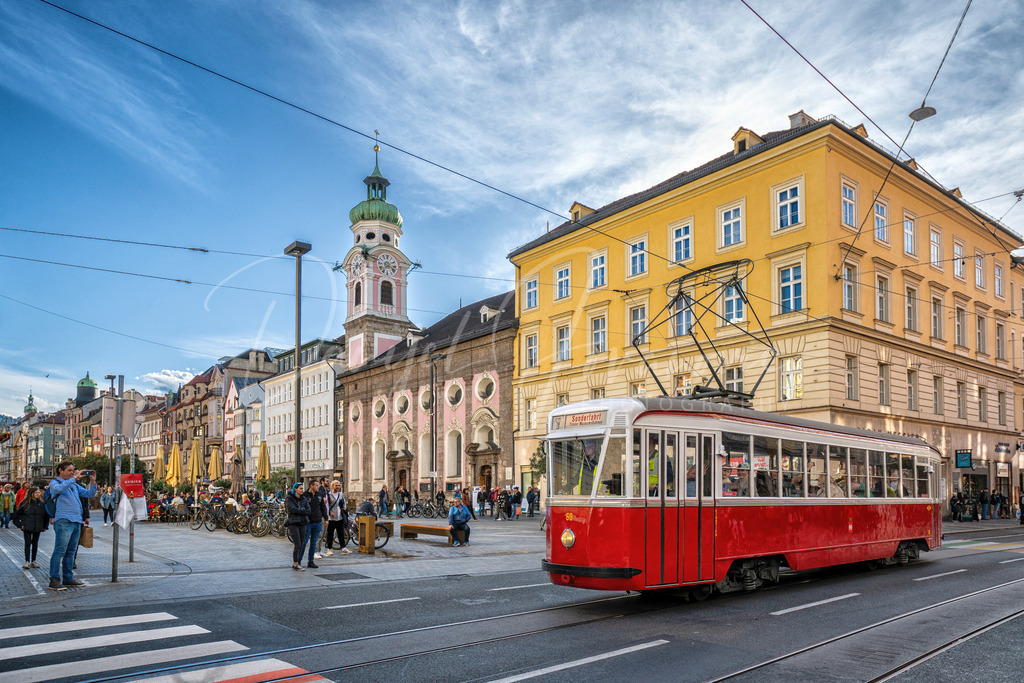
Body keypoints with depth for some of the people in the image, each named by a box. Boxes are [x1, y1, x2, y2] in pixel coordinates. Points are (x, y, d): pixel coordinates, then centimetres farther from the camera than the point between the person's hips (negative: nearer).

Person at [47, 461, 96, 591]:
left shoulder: (75, 485, 20)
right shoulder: (54, 483, 3)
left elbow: (89, 494, 21)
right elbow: (59, 489, -21)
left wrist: (93, 482, 5)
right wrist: (74, 478, -22)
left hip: (76, 522, 7)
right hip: (63, 521, -7)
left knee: (71, 552, 11)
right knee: (60, 551, -10)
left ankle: (68, 578, 17)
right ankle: (54, 580, -7)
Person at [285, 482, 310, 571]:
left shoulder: (304, 499, 13)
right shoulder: (289, 499, -2)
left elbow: (308, 510, 2)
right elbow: (293, 509, -16)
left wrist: (299, 510, -10)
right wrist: (303, 510, -7)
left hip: (302, 523, 5)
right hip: (293, 523, -5)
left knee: (301, 545, 6)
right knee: (297, 545, -11)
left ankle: (298, 563, 14)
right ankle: (295, 564, -4)